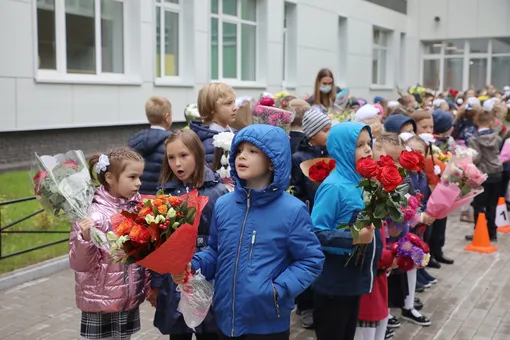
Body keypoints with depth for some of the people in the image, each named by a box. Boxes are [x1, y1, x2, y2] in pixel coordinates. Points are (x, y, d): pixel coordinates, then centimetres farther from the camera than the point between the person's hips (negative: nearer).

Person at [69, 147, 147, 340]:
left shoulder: (136, 207, 0)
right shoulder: (92, 215, -17)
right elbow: (80, 264, -16)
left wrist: (148, 285, 6)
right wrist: (85, 238, -31)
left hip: (130, 300, 5)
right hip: (102, 302, -5)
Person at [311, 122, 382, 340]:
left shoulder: (360, 181, 5)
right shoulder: (334, 186, -20)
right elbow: (315, 233, -23)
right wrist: (353, 239, -30)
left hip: (354, 279, 8)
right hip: (333, 284, -8)